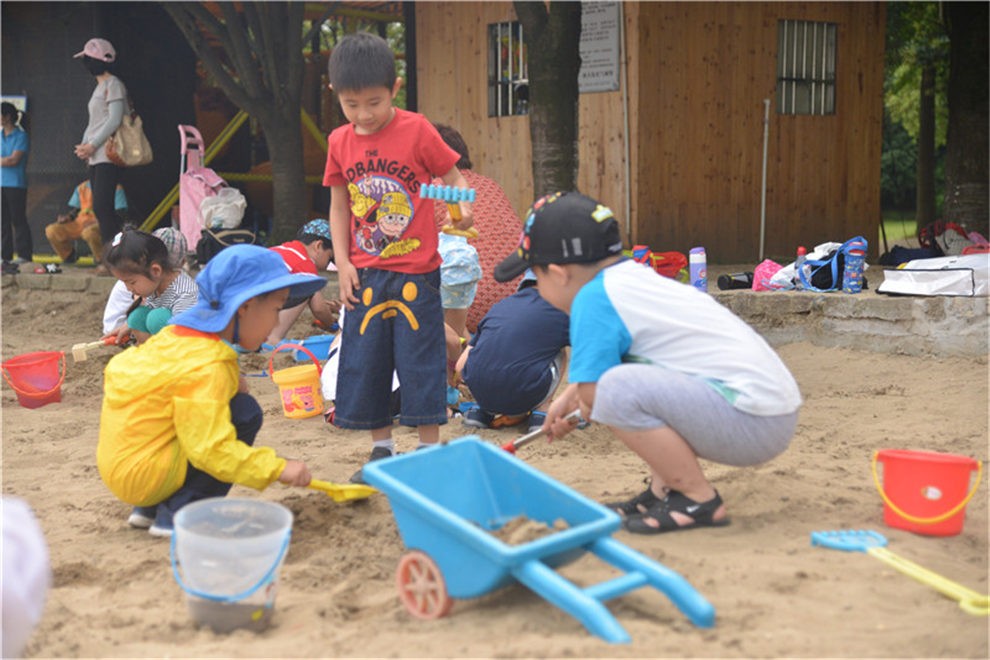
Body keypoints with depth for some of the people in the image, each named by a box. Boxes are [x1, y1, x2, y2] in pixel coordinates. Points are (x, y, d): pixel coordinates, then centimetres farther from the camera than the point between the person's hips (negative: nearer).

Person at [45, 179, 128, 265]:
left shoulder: (116, 189, -1)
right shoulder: (81, 188, 15)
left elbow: (121, 213, -8)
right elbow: (74, 210, 20)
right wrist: (67, 217, -3)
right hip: (80, 223, 5)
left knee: (89, 232, -40)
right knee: (51, 230, -13)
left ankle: (102, 260, -15)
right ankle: (69, 256, 12)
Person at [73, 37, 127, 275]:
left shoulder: (113, 85, -5)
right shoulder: (100, 87, 23)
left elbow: (114, 120, -14)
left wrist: (92, 145, -14)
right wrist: (84, 145, 8)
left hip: (108, 155, -9)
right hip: (95, 157, 9)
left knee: (102, 207, -15)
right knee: (101, 208, 4)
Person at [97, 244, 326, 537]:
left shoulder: (175, 335, 5)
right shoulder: (207, 368, -24)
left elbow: (116, 369, 16)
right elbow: (212, 449, -29)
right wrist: (278, 469, -24)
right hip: (143, 475, -10)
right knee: (244, 413, -15)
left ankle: (149, 509, 16)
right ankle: (176, 516, -12)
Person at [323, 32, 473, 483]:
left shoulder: (417, 131, -8)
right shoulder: (340, 143, 4)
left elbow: (454, 176, -1)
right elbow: (339, 207, 10)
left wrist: (463, 207, -22)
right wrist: (342, 263, 2)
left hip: (415, 272, -4)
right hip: (364, 274, 4)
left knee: (420, 360, 1)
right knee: (363, 362, 8)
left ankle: (429, 451, 14)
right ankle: (381, 450, 22)